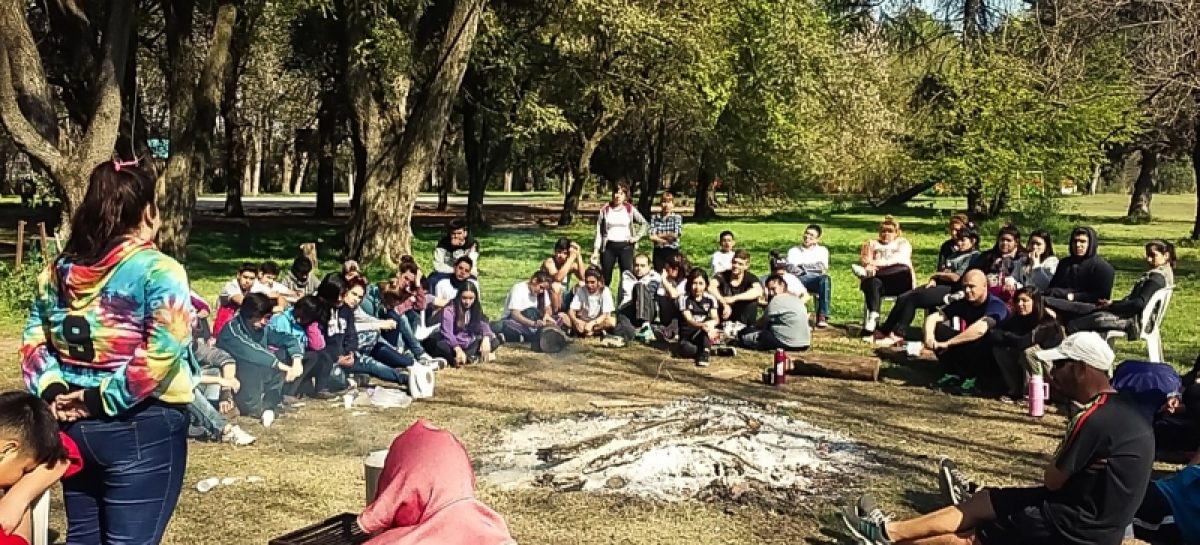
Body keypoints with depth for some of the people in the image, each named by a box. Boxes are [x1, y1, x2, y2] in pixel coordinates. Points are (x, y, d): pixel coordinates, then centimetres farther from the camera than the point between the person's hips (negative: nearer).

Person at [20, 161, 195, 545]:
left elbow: (34, 340, 9)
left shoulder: (58, 271, 7)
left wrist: (51, 389, 1)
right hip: (141, 430, -6)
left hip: (74, 425, 7)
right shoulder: (158, 271, -13)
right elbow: (163, 352, -23)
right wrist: (104, 400, -16)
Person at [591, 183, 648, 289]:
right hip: (609, 246, 0)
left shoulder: (630, 209, 3)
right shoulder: (605, 210, 2)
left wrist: (637, 237, -1)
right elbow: (599, 231, 3)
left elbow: (644, 223, 12)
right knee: (605, 278, 3)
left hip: (625, 246, 0)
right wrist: (596, 250, -2)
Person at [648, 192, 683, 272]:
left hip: (672, 251, -2)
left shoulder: (677, 218, 0)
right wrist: (667, 239, -13)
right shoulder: (654, 218, 5)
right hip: (658, 251, 2)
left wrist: (659, 235, -1)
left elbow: (676, 234, -9)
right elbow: (652, 237, -4)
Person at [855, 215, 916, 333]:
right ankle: (873, 316, -50)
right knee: (872, 283, -37)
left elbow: (899, 259, -1)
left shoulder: (903, 243, 21)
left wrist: (877, 263, -16)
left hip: (898, 282, -1)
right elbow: (864, 259, 9)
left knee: (903, 270, -37)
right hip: (876, 279, 1)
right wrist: (868, 265, -18)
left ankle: (867, 273, -37)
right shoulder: (872, 244, 27)